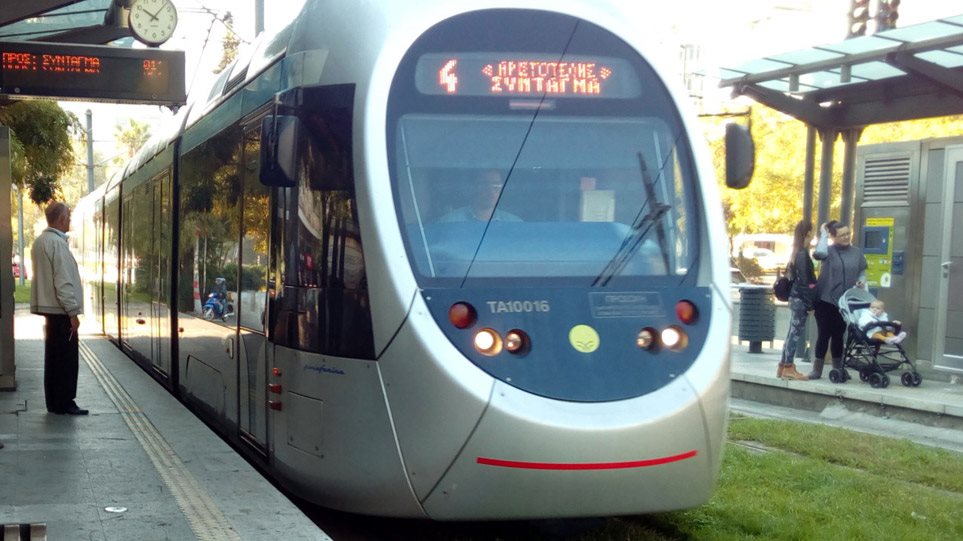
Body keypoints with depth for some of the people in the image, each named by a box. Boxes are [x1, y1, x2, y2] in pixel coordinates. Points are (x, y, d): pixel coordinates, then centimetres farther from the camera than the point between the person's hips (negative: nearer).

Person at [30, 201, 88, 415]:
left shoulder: (40, 241, 13)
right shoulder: (57, 243, -17)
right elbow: (63, 281, -20)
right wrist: (72, 312, -16)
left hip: (49, 308, 10)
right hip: (61, 309, -10)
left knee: (54, 356, 14)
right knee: (67, 357, -4)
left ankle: (54, 402, 19)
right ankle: (64, 403, -1)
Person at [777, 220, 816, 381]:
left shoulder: (798, 253, 14)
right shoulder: (803, 254, -14)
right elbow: (804, 281, -17)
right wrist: (809, 304, -16)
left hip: (796, 298, 9)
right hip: (800, 299, -9)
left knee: (793, 332, 12)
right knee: (795, 332, -5)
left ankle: (783, 367, 16)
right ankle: (788, 368, -3)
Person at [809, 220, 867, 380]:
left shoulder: (856, 253, 6)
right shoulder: (829, 250, -7)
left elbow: (862, 271, 16)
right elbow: (819, 253, -30)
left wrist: (861, 281, -6)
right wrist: (823, 234, -17)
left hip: (845, 302, 4)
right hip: (825, 300, -4)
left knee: (838, 335, 13)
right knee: (823, 335, 0)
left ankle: (838, 369, 23)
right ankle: (817, 369, 7)